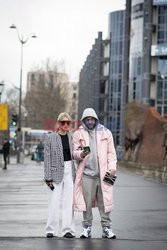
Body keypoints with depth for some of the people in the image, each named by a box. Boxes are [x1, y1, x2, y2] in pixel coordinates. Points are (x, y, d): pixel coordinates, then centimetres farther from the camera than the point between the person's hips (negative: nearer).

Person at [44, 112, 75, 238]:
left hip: (70, 170, 3)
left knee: (69, 201, 2)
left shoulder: (72, 137, 9)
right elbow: (47, 158, -4)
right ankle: (51, 230, 7)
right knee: (54, 201, -2)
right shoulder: (50, 138, -2)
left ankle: (68, 229, 7)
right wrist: (48, 177, -8)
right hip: (56, 170, -3)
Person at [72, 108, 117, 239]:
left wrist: (112, 167, -3)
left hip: (103, 173, 0)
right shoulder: (79, 134, 7)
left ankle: (106, 228, 6)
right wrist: (81, 154, -16)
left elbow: (111, 152, 10)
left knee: (104, 201, 0)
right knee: (86, 202, 1)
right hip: (86, 173, 0)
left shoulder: (105, 133, 10)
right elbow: (75, 153, 7)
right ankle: (87, 228, 11)